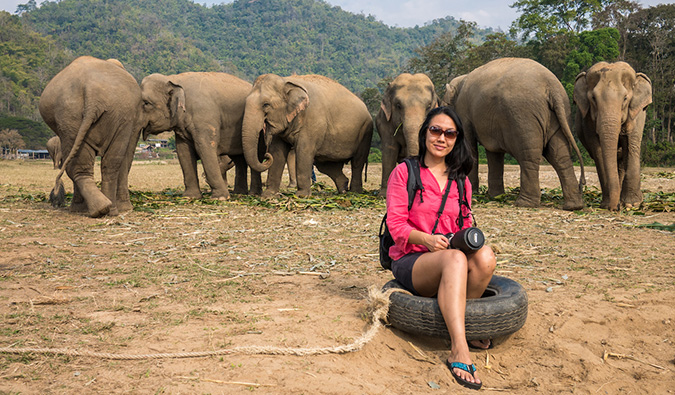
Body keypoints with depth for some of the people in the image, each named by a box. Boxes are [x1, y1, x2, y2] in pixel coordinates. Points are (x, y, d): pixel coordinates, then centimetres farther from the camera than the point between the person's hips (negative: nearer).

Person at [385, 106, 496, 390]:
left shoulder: (460, 181, 16)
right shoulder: (404, 172, 1)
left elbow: (464, 226, 17)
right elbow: (395, 224, -6)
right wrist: (427, 239, -24)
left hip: (449, 259, 5)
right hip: (410, 260, -4)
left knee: (485, 257, -29)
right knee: (455, 259, -37)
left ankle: (461, 325, -12)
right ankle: (459, 351, -43)